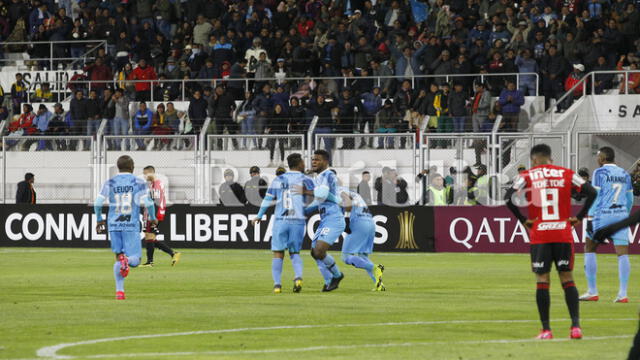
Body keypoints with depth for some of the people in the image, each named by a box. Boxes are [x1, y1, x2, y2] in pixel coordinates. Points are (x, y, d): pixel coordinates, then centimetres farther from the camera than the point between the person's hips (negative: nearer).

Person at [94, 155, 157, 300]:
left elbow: (98, 203, 0)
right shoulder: (139, 183, 2)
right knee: (135, 260, 1)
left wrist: (99, 220, 15)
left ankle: (119, 291, 4)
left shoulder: (110, 183, 6)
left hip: (114, 225, 3)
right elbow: (148, 202, -6)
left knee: (118, 258, 13)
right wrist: (152, 218, 11)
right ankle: (127, 260, -36)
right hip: (131, 226, -2)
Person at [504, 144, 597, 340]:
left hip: (539, 236, -2)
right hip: (563, 234, 2)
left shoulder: (527, 176, 1)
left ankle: (546, 330, 1)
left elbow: (508, 198, -12)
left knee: (542, 281, 2)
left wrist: (523, 220, -3)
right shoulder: (566, 174, 6)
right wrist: (579, 217, 6)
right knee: (567, 279, 6)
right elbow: (592, 193, 0)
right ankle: (576, 326, -3)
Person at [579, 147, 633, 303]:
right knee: (622, 253, -2)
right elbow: (630, 199, 17)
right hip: (621, 215, 4)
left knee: (589, 249, 12)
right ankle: (623, 294, -10)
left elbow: (595, 196, -9)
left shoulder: (600, 172, -4)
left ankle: (592, 292, 10)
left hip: (603, 215, -4)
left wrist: (590, 218, -9)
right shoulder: (624, 174, 12)